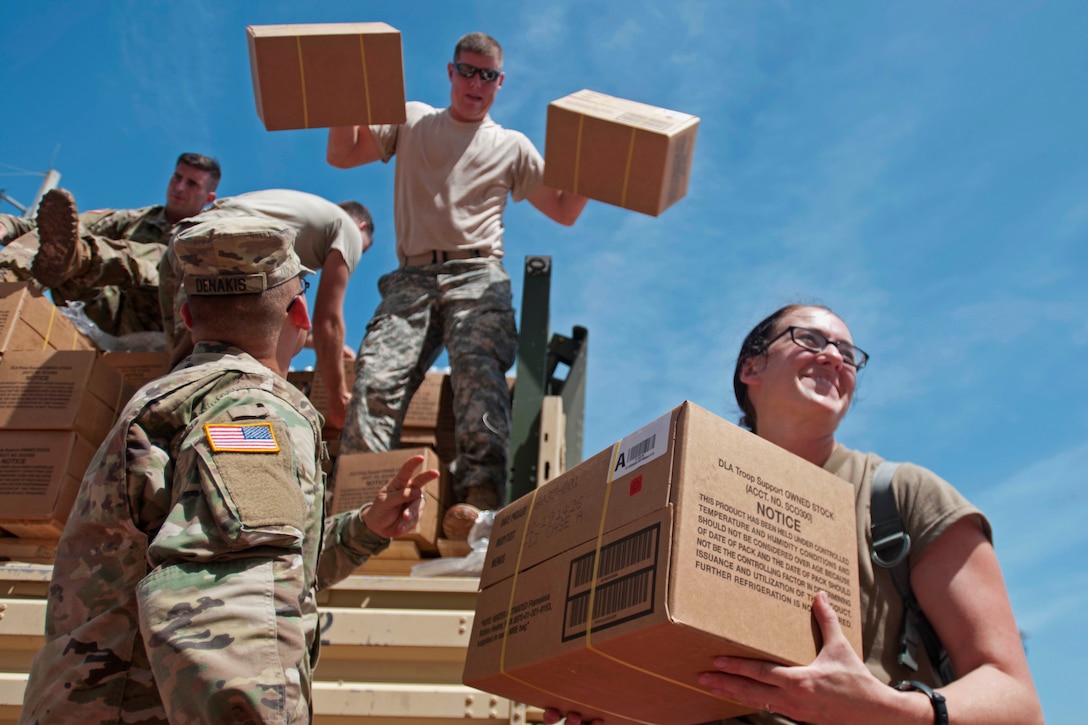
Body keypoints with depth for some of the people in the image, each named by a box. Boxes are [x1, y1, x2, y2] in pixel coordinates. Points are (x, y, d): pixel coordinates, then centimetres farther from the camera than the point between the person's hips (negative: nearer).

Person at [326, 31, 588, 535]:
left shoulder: (512, 146, 26)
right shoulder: (412, 121, 26)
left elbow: (565, 211, 23)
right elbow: (340, 155, 17)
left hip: (477, 278, -1)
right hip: (411, 279, 1)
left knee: (478, 375, -29)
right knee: (375, 381, -21)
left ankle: (478, 498, -37)